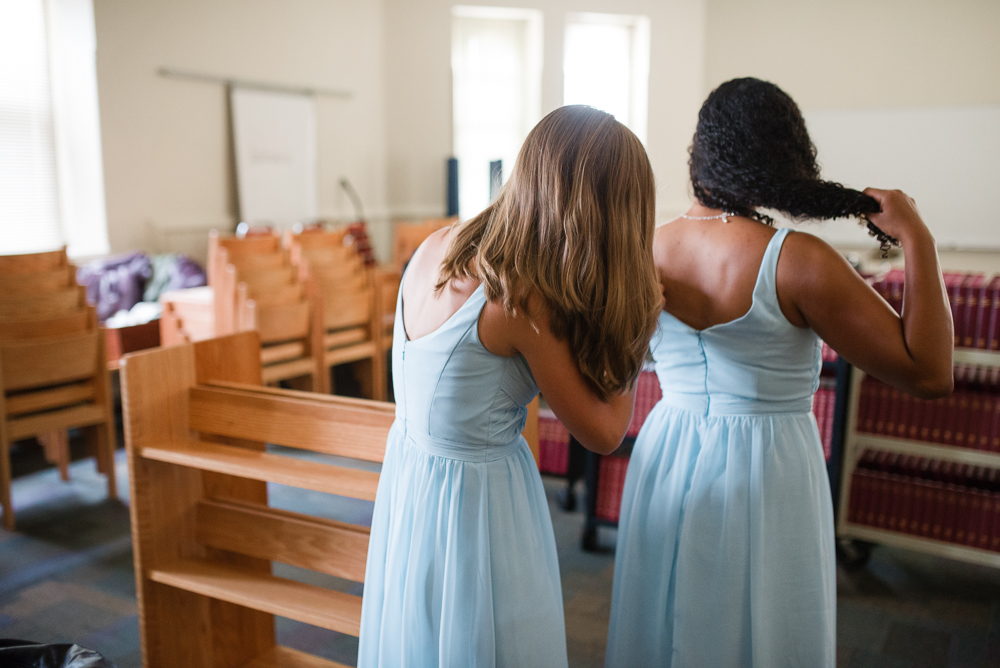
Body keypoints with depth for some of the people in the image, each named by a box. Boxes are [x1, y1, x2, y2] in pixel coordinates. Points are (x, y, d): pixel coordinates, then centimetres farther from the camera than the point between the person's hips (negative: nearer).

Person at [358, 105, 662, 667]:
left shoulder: (439, 246, -6)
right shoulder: (524, 302, -27)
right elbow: (603, 433, -16)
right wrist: (635, 323, -5)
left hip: (410, 473, 7)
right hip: (476, 499, -7)